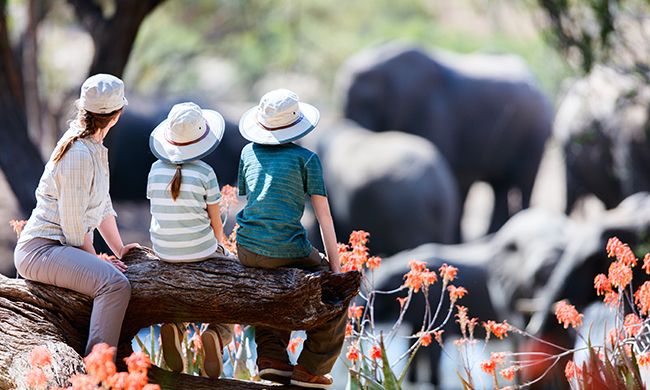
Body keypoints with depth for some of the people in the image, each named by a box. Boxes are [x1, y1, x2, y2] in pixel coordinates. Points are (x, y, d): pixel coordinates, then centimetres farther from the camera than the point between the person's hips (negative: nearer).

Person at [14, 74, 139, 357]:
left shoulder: (95, 149, 14)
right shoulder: (78, 155, -18)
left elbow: (103, 205, 22)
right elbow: (73, 224, -17)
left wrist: (119, 249, 21)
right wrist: (94, 259, -7)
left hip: (60, 249, 11)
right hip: (40, 250, -11)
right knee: (114, 284, -30)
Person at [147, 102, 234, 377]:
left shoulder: (156, 170, -4)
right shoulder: (204, 173, -15)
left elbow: (159, 213, 8)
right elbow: (216, 222, -7)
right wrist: (219, 245, 16)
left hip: (164, 251, 4)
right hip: (200, 250, -4)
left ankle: (172, 324, 10)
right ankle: (219, 332, 1)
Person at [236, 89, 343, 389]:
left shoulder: (249, 152, 11)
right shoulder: (306, 158, -2)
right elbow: (324, 216, -3)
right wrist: (335, 267, 1)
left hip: (247, 250, 5)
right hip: (288, 249, -5)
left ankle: (271, 357, 21)